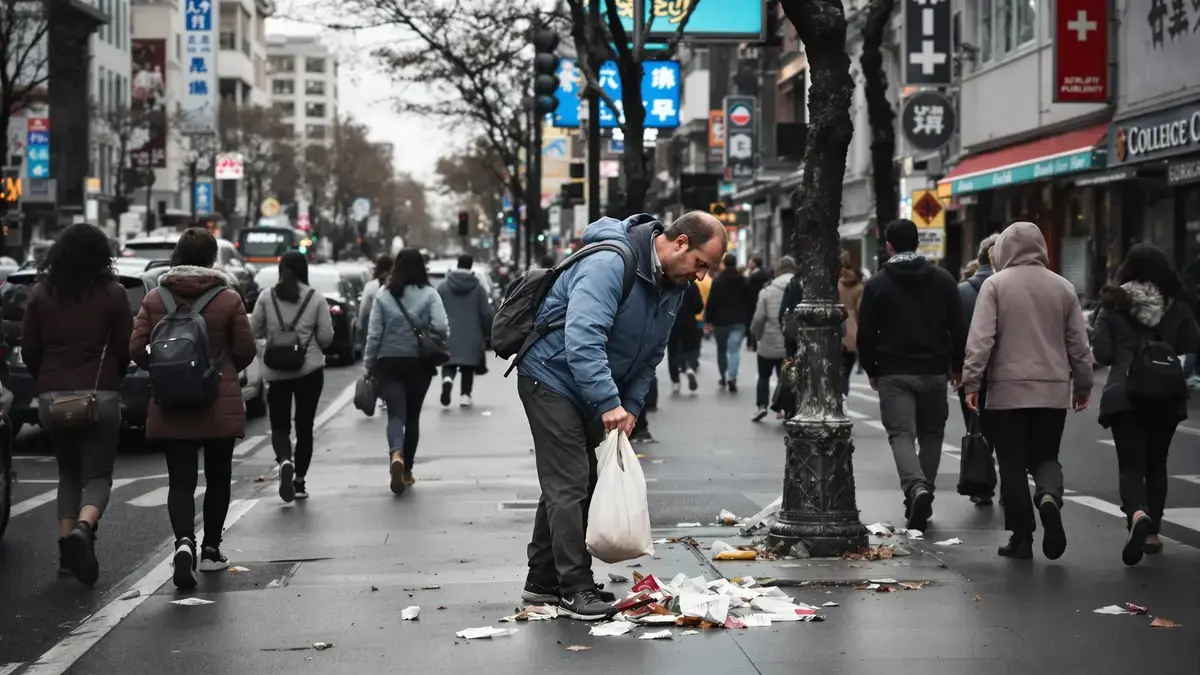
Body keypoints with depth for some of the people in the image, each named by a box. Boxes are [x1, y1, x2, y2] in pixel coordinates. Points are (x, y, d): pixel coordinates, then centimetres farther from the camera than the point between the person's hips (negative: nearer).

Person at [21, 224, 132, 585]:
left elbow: (29, 351, 4)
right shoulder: (112, 294, -5)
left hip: (52, 397, 3)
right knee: (98, 474, 2)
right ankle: (83, 527, -26)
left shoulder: (41, 295, 2)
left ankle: (67, 547, 8)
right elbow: (125, 348, -1)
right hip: (100, 396, -3)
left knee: (68, 472, 18)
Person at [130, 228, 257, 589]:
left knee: (180, 481, 1)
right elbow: (246, 351, -4)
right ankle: (211, 550, 22)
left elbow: (136, 348, -3)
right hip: (220, 406, -1)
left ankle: (184, 541, -23)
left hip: (170, 407, 1)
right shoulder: (228, 299, -7)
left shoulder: (154, 299, -1)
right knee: (218, 477, 16)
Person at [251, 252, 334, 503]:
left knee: (279, 425, 9)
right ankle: (299, 480, 10)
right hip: (310, 370, 0)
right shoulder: (316, 298, -5)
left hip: (276, 371, 0)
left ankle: (284, 461, -20)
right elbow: (326, 336, -5)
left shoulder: (267, 297, -3)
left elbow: (255, 330, 1)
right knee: (304, 426, 10)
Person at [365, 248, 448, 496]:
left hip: (389, 363, 0)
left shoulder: (383, 296, -1)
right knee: (412, 416, 14)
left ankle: (396, 455, -35)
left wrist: (369, 365, 6)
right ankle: (406, 470, 19)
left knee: (396, 414, -7)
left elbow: (374, 334, -2)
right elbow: (441, 327, -14)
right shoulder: (429, 294, -4)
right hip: (419, 363, 0)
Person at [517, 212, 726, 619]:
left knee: (573, 482, 12)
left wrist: (632, 406, -3)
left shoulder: (674, 284, 1)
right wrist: (609, 403, -40)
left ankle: (544, 580, 21)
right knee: (568, 484, -11)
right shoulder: (609, 264, -28)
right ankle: (575, 588, -8)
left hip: (591, 391, 9)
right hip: (551, 377, -9)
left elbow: (650, 356, 9)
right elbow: (582, 338, -38)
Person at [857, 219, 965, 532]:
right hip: (934, 371, 2)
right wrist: (957, 366, 14)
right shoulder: (943, 279, 4)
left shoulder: (877, 284, -3)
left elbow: (865, 334, -2)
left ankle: (916, 488, -29)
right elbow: (958, 327, 3)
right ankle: (920, 505, 15)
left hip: (894, 373, -2)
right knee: (931, 434, 15)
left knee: (901, 434, -3)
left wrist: (872, 371, 11)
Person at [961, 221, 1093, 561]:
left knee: (1013, 464, 5)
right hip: (1053, 391, 3)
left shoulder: (996, 285, -5)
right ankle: (1049, 496, -19)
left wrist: (971, 381, -9)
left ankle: (1021, 538, 5)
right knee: (1045, 457, 13)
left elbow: (981, 338, -12)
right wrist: (1083, 385, 18)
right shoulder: (1063, 287, 6)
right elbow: (1079, 344, 9)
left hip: (1008, 391, -3)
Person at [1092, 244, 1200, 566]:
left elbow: (1102, 353, -6)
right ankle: (1152, 533, 18)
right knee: (1156, 464, 18)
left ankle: (1138, 515, -34)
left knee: (1131, 465, -5)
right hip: (1167, 395, 2)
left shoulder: (1114, 304, -3)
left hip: (1124, 395, -2)